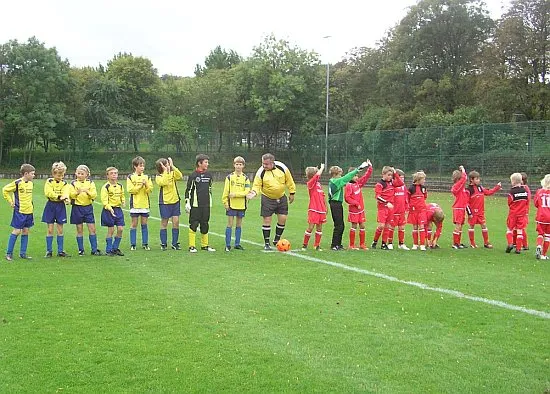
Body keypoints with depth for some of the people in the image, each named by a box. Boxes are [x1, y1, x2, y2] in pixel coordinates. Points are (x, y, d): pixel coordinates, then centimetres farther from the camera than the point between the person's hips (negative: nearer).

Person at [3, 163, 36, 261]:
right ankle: (9, 253, 5)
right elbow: (5, 190, -6)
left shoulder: (30, 183, 8)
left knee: (25, 231, 9)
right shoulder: (17, 183, -13)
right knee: (17, 231, -5)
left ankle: (23, 253, 15)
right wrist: (11, 201, -6)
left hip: (29, 211, 7)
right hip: (19, 211, -7)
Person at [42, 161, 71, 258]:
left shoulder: (64, 183, 2)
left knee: (60, 230, 5)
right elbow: (48, 193, -16)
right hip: (51, 205, -2)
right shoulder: (49, 181, -3)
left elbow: (65, 193, -12)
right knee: (50, 229, 2)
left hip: (60, 206, 2)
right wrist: (59, 196, -26)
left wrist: (66, 199, -34)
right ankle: (49, 251, 10)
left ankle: (60, 251, 11)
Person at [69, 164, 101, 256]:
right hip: (77, 208, 0)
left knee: (92, 229, -2)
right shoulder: (73, 183, 3)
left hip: (88, 207, 1)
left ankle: (94, 250, 2)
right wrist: (77, 192, -23)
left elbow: (94, 195, -4)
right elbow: (70, 195, -6)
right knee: (79, 230, 5)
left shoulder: (90, 183, 5)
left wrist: (87, 192, -21)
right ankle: (81, 250, 12)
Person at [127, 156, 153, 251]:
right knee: (134, 224, 1)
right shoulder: (130, 177, 0)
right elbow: (130, 190, -9)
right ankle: (133, 244, 7)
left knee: (144, 224, 6)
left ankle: (145, 244, 12)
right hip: (135, 203, -2)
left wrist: (146, 185, -15)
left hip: (145, 204, 2)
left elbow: (150, 190, 2)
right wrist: (140, 186, -14)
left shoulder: (147, 177, 8)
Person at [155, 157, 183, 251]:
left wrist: (172, 166, -17)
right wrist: (166, 171, -20)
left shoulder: (172, 173, 6)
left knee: (176, 222, 0)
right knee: (164, 223, 3)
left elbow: (180, 176, -14)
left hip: (175, 201, 3)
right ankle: (163, 244, 13)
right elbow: (164, 182, -24)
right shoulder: (158, 177, -3)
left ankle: (175, 243, 9)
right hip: (164, 202, -3)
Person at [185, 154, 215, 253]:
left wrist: (210, 201, 21)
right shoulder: (193, 176, -5)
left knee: (205, 225, 10)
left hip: (206, 205, 5)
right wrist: (187, 202, -8)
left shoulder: (209, 175, 10)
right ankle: (192, 246, 3)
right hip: (195, 205, -5)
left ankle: (204, 245, 20)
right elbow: (188, 190, -3)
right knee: (193, 225, -3)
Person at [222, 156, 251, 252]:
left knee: (239, 224, 9)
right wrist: (225, 202, -6)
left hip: (241, 205, 2)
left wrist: (235, 194, -15)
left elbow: (247, 192, -6)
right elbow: (226, 191, 0)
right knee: (230, 224, -2)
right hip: (231, 204, -2)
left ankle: (237, 244, 18)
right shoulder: (229, 177, 0)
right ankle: (228, 245, 3)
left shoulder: (245, 178, 3)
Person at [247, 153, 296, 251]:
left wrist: (292, 193, 4)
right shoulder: (260, 173, -17)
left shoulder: (282, 168, -13)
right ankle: (266, 243, 11)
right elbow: (257, 186, -10)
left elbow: (289, 180, 0)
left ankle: (276, 240, 20)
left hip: (281, 197, 2)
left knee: (283, 219, 1)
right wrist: (254, 192, -31)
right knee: (267, 220, -2)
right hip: (267, 199, -2)